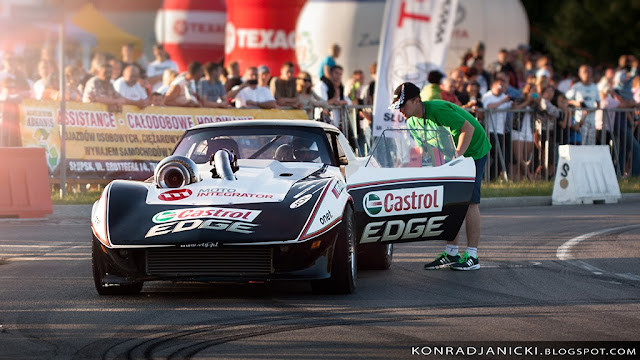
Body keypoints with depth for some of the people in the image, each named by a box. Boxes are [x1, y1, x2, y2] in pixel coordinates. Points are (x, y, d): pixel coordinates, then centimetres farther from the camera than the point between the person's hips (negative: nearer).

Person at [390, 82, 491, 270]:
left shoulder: (438, 110, -28)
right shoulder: (413, 122, -2)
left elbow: (468, 128, -27)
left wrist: (457, 156, -28)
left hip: (473, 150, -8)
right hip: (452, 155, 8)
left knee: (469, 202, -10)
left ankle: (472, 256, -10)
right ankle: (451, 253, 8)